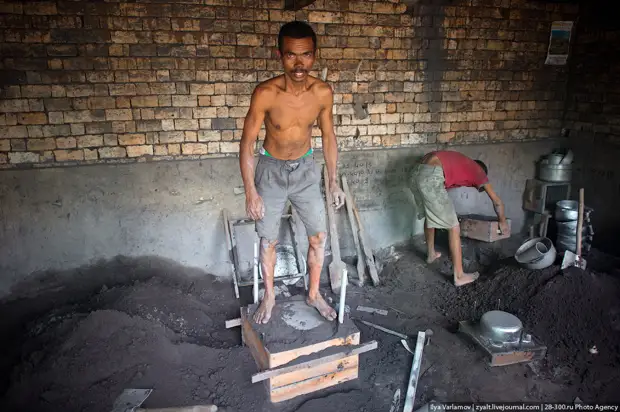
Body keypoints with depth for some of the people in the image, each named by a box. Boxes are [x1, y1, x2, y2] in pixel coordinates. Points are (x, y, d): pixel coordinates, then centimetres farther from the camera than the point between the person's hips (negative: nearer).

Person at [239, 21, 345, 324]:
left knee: (319, 236, 7)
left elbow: (328, 136, 0)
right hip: (271, 171, -2)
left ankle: (314, 294, 29)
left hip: (305, 169, 3)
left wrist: (333, 182, 3)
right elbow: (247, 143, -15)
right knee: (268, 240, 9)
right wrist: (250, 192, -17)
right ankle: (269, 296, 32)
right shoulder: (265, 93, -24)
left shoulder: (323, 92, -14)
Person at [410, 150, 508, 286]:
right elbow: (496, 201, 23)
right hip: (431, 177, -8)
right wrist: (502, 221, 39)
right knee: (454, 227, 3)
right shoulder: (478, 170, 18)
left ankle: (431, 254, 51)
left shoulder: (461, 164, 37)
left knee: (429, 216, 31)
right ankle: (459, 276, 10)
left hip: (417, 173, 8)